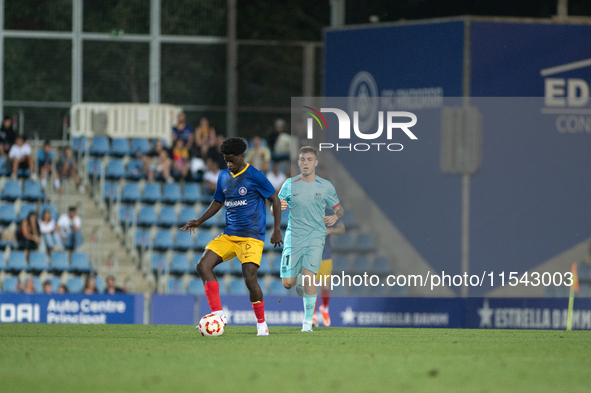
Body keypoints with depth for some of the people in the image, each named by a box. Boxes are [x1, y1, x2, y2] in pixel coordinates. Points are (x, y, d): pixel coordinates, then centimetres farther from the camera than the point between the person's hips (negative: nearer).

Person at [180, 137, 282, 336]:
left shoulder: (255, 176, -7)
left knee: (249, 277, -19)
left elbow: (275, 200, -2)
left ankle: (262, 324, -1)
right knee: (203, 265, -13)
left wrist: (276, 230, -6)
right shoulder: (224, 176, 12)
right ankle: (218, 314, -12)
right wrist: (199, 221, 11)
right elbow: (218, 202, 24)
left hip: (251, 236, -6)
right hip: (228, 235, 6)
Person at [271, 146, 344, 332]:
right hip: (293, 237, 1)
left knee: (308, 276, -20)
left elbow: (339, 210, 15)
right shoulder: (290, 184, 5)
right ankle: (299, 281, 32)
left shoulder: (326, 186, 4)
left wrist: (335, 217, -9)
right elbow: (274, 212, 8)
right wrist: (278, 207, -16)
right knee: (287, 283, -6)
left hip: (315, 236, -1)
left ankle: (308, 321, -8)